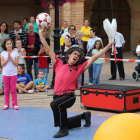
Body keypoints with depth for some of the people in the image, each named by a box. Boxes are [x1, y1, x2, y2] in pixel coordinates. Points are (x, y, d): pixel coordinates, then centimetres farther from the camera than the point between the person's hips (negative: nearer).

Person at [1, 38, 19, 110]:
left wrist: (10, 58, -16)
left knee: (13, 89, 1)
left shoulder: (15, 53, -1)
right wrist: (7, 58, -15)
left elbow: (16, 63, -8)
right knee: (6, 90, 7)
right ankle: (6, 104, 13)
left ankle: (15, 104, 7)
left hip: (13, 74, -1)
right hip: (5, 74, 1)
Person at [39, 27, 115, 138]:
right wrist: (41, 33, 4)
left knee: (55, 104, -36)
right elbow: (48, 50, 8)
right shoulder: (59, 64, 9)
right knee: (65, 123, 14)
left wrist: (109, 46, -1)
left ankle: (63, 130, -22)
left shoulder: (79, 68, 3)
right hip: (57, 95, 5)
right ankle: (85, 116, 40)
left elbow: (94, 57, 2)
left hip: (69, 96, -4)